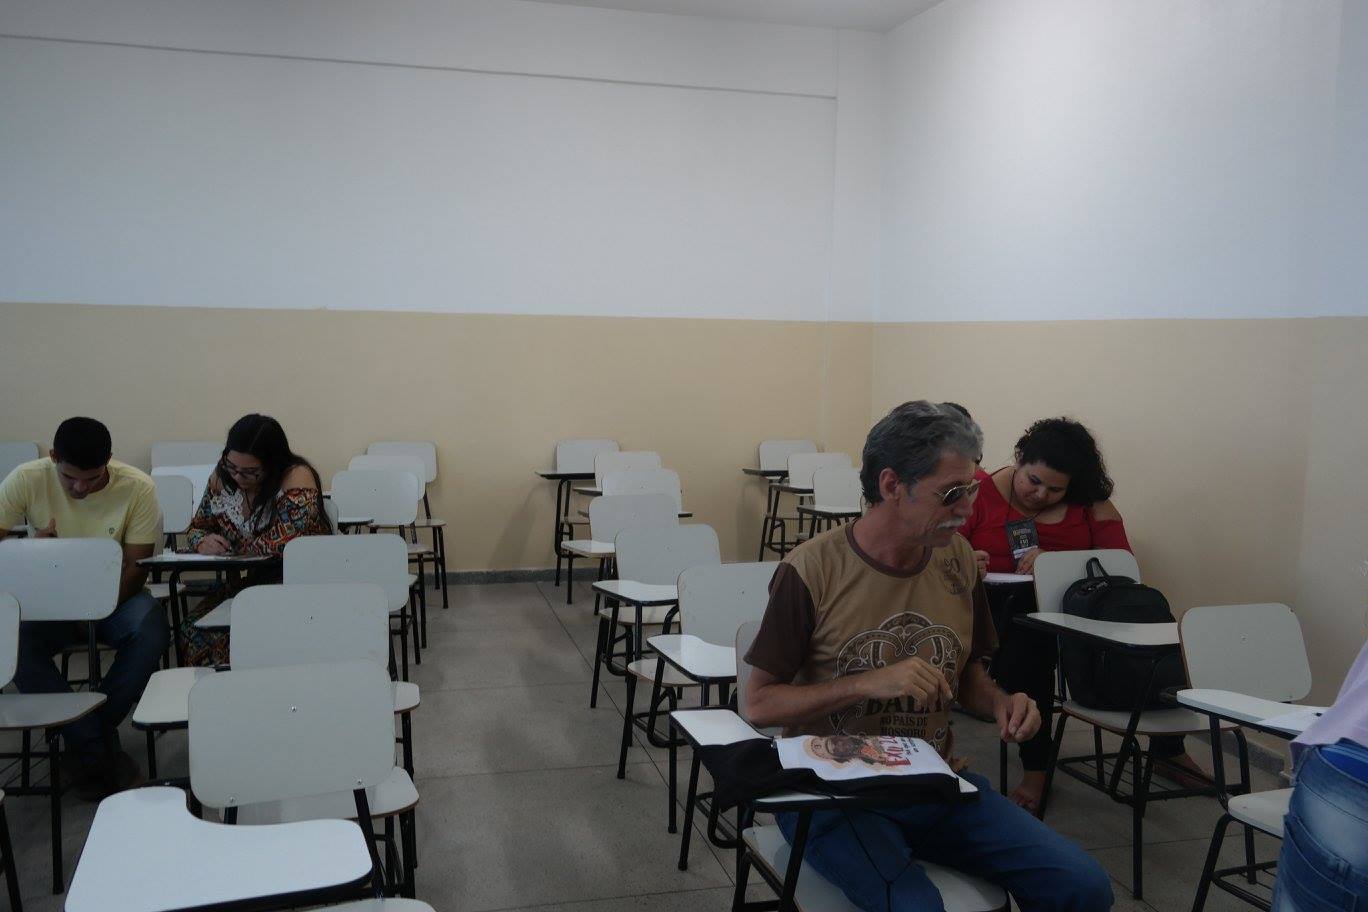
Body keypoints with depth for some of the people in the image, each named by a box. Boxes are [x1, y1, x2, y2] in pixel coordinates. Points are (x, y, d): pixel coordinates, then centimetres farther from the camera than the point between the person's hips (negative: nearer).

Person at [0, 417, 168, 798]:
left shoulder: (138, 488, -15)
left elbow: (136, 566, -11)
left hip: (116, 596, -1)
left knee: (150, 631, -33)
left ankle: (86, 740, -12)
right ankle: (96, 750, -20)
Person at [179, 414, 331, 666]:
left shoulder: (297, 478, -17)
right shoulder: (222, 477, 4)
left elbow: (280, 544, -26)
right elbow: (196, 527, 16)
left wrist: (232, 550, -9)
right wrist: (202, 542, -9)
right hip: (241, 583, 6)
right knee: (194, 626, -20)